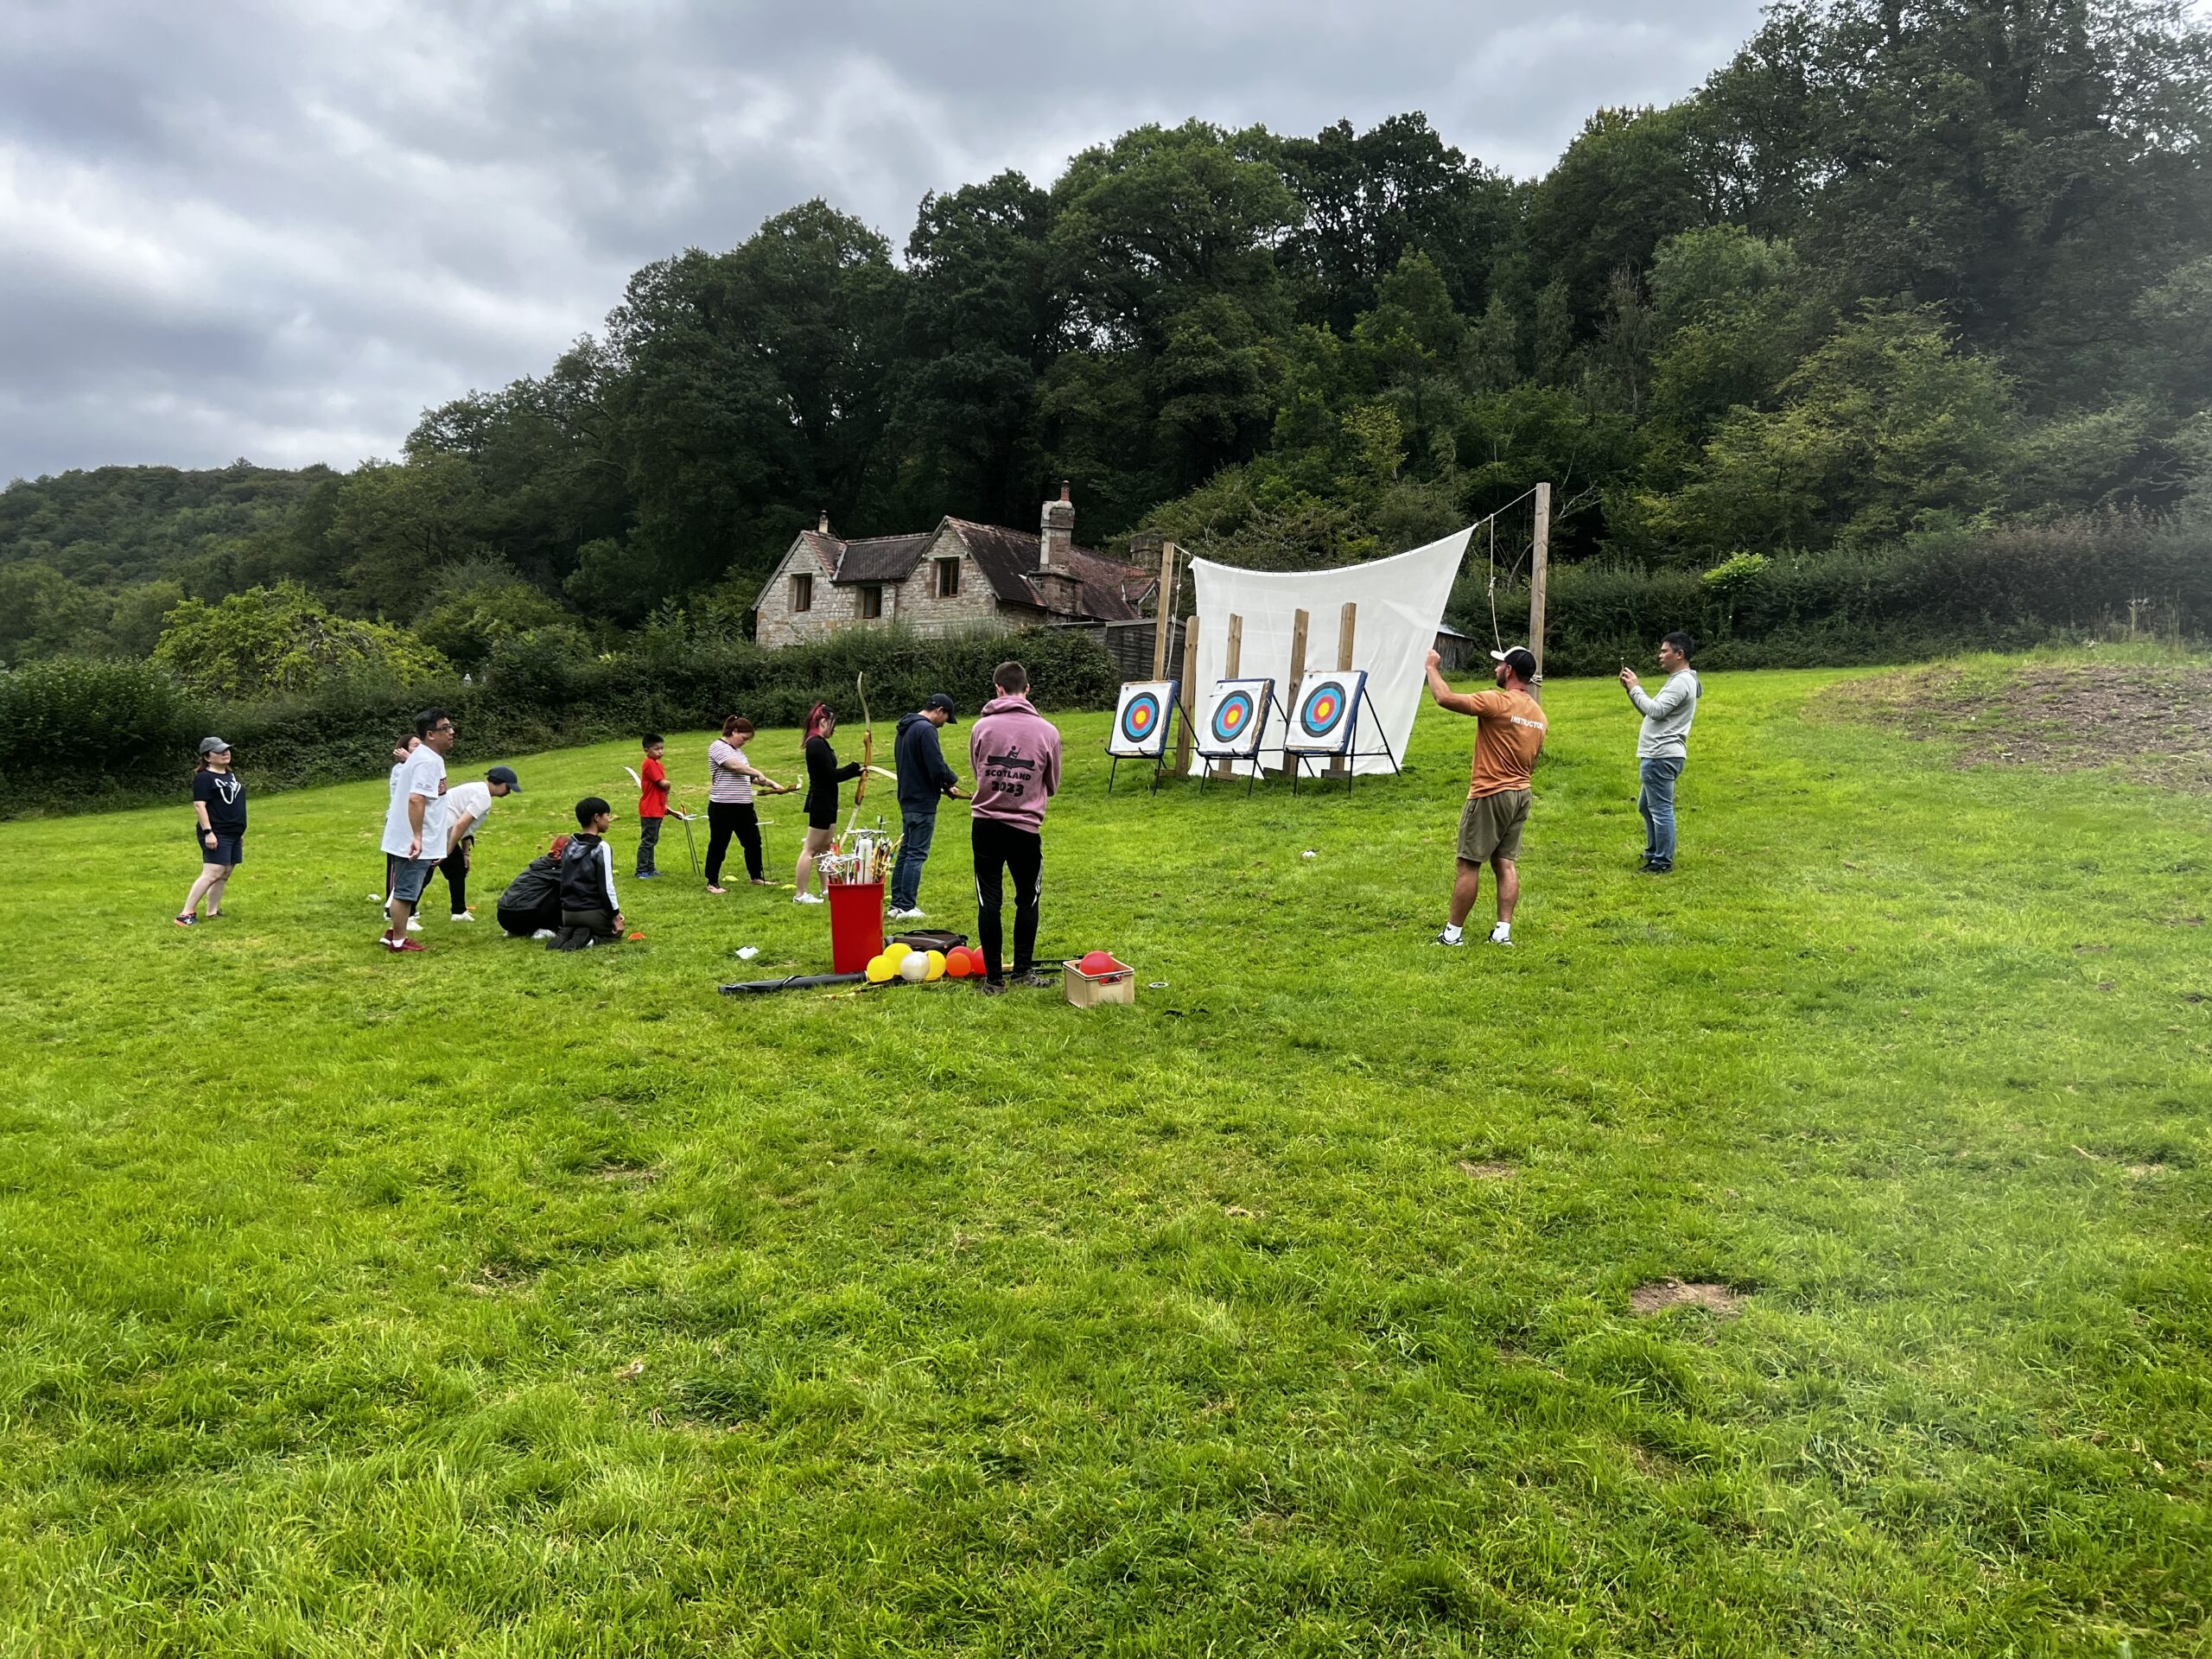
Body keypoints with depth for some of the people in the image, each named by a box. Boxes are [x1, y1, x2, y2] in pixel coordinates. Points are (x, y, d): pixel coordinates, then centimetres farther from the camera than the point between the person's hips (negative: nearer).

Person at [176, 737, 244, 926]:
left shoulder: (231, 775, 17)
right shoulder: (204, 778, -10)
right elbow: (199, 805, -16)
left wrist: (241, 832, 24)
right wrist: (207, 832, -22)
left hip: (234, 835, 9)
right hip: (216, 835, -9)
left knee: (224, 875, 8)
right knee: (212, 873, -16)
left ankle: (213, 912, 14)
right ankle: (186, 914, -13)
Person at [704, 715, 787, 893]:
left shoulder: (738, 751, 18)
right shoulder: (718, 747, -10)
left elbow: (747, 776, 19)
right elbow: (736, 767, -24)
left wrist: (770, 783, 9)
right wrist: (758, 773, -25)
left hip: (744, 806, 9)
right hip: (723, 807, -9)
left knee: (753, 842, 14)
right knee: (718, 845, 2)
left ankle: (756, 877, 27)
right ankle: (712, 883, 11)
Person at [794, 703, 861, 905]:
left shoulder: (819, 743, 13)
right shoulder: (817, 744, -19)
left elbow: (830, 773, 15)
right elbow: (831, 775, -22)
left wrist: (855, 771, 5)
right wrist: (855, 768, -11)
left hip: (826, 803, 11)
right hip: (820, 803, -11)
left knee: (825, 847, 17)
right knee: (811, 849, -6)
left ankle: (826, 888, 26)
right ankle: (800, 894, -3)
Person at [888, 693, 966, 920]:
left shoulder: (905, 728, 15)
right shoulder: (926, 729, -16)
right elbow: (937, 767, -22)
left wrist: (944, 787, 17)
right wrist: (953, 780, -1)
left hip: (907, 800, 10)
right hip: (922, 803, -10)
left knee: (905, 852, 14)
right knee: (916, 854, -5)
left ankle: (897, 904, 19)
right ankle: (907, 908, -2)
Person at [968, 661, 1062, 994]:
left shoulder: (982, 727, -2)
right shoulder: (1047, 731, -4)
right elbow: (1052, 785, 8)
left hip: (985, 825, 1)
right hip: (1025, 827, -1)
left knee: (989, 901, 6)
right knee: (1027, 900, 15)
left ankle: (993, 978, 8)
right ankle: (1024, 970, 21)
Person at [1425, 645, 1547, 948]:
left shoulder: (1497, 702, -16)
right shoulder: (1538, 713, 11)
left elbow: (1444, 697, -20)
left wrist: (1432, 667, -5)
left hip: (1490, 795, -8)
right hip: (1520, 794, 8)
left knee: (1469, 865, -1)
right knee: (1507, 863, 10)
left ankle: (1453, 933, 4)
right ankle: (1503, 931, 7)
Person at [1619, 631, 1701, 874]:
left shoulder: (1681, 682, -13)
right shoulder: (1679, 680, 21)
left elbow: (1656, 711, -21)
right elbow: (1651, 712, 21)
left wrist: (1635, 688, -10)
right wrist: (1632, 690, 11)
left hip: (1662, 756, -11)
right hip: (1657, 755, 11)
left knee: (1661, 809, -6)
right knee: (1646, 806, 21)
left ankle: (1663, 863, -2)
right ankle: (1654, 853, 31)